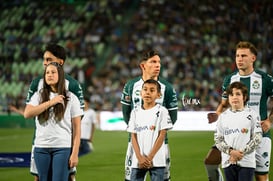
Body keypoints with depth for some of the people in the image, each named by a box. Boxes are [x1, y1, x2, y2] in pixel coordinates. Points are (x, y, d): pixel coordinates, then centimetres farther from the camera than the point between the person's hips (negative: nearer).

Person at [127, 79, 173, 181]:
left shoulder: (162, 111, -1)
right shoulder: (135, 112, 9)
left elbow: (161, 136, -5)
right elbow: (133, 137, 6)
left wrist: (150, 157, -11)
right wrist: (139, 157, -8)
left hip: (156, 159, -3)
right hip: (138, 160, 3)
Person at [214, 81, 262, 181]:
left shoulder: (252, 115, 0)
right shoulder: (223, 116, 9)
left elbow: (257, 138, -4)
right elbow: (218, 139, 5)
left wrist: (242, 153, -13)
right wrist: (231, 151, -12)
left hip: (246, 162, -3)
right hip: (228, 161, 3)